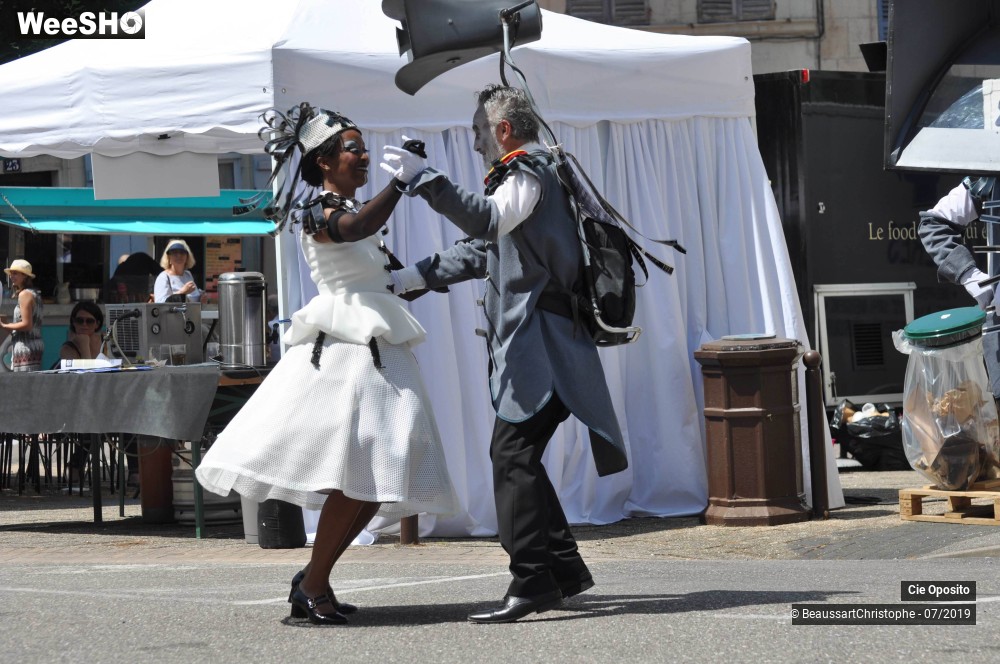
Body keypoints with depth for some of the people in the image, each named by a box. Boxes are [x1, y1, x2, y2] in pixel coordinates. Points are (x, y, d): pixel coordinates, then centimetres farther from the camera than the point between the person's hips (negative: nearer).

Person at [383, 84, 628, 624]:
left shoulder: (531, 171, -5)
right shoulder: (526, 174, 27)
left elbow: (487, 220, -25)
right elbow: (482, 251, 31)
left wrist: (425, 179, -28)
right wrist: (411, 278, 26)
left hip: (542, 339, -11)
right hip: (529, 341, 11)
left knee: (512, 452, -16)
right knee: (517, 456, 12)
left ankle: (533, 581, -21)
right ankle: (564, 569, 17)